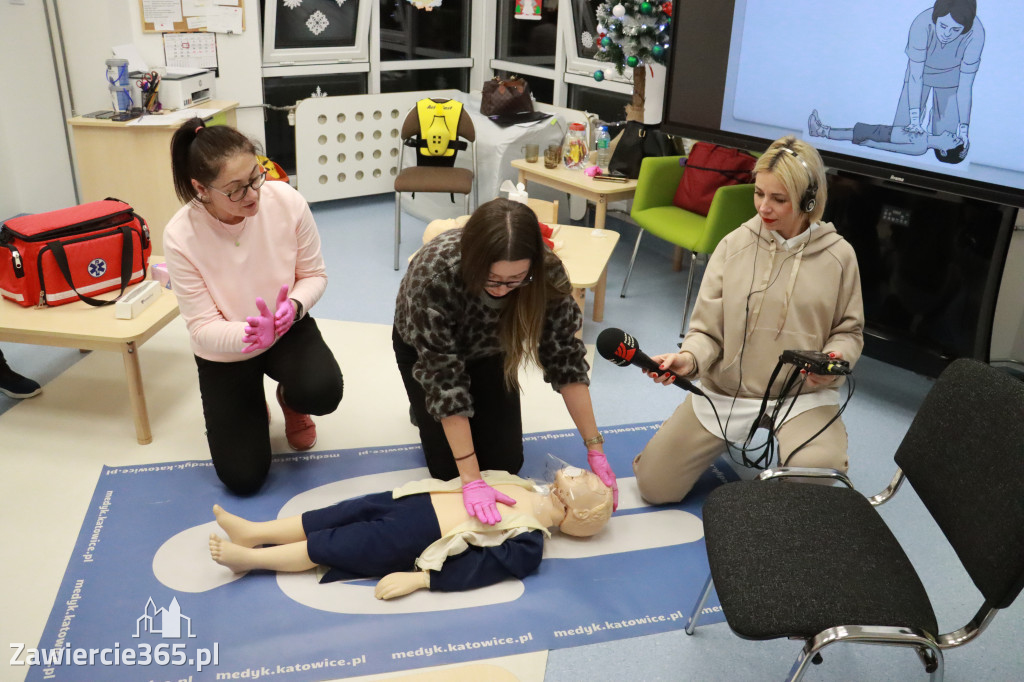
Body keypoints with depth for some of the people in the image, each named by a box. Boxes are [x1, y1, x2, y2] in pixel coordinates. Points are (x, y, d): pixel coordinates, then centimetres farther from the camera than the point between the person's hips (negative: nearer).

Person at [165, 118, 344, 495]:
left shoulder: (288, 201, -24)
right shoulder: (181, 237, -27)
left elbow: (314, 275, -9)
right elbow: (203, 328, -22)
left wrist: (294, 306, -32)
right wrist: (250, 334, -43)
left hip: (287, 329, 1)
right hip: (225, 351, -1)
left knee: (323, 393, -31)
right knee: (243, 478, -3)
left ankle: (289, 400, 10)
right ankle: (252, 408, 33)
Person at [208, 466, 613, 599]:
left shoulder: (529, 542, -13)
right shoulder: (527, 488, 10)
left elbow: (480, 569, -20)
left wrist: (419, 580, -25)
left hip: (418, 540, -7)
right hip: (420, 499, 7)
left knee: (333, 546, -5)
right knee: (349, 511, 1)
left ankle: (250, 558, 6)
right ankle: (255, 532, 10)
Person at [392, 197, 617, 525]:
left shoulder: (547, 272, -33)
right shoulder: (432, 273, -42)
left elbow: (565, 357, -22)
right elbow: (444, 377, -38)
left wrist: (595, 448, -23)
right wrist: (470, 480, -39)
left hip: (489, 349, 2)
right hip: (425, 348, -2)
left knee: (505, 462, -5)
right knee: (448, 467, -7)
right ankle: (427, 408, 21)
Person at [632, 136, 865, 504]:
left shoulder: (838, 255, -5)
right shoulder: (734, 245, -5)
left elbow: (848, 331, 7)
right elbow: (707, 330, -5)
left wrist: (832, 363, -16)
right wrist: (689, 358, -27)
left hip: (804, 395, -1)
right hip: (726, 390, 1)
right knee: (654, 486, -1)